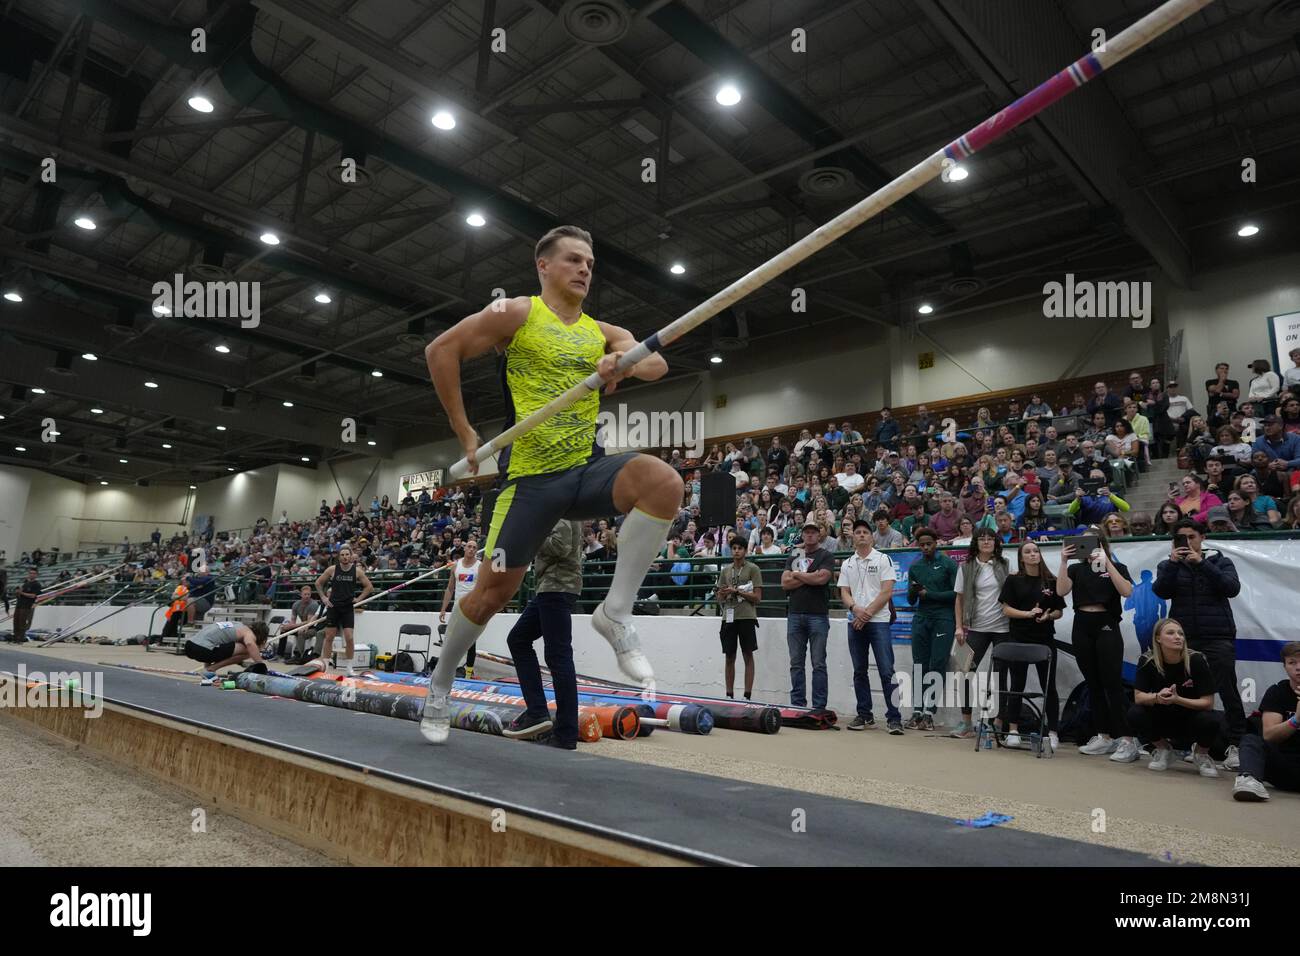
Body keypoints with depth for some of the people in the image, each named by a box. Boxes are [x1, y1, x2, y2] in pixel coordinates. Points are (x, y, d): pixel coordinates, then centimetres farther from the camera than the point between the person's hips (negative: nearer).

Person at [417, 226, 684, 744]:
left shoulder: (602, 332, 12)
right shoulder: (518, 313, 0)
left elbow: (656, 362, -3)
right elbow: (441, 350, -3)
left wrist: (624, 363, -27)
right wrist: (465, 434, -5)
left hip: (588, 468, 4)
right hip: (532, 477, -3)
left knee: (663, 481, -27)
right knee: (493, 590, 2)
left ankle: (616, 611, -16)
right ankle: (439, 686, 29)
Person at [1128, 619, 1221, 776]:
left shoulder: (1196, 660, -19)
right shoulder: (1147, 661, -15)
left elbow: (1208, 703, -19)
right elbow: (1138, 697, -15)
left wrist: (1177, 700, -35)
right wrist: (1157, 697, -36)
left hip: (1191, 717, -1)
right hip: (1161, 718, 1)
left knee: (1211, 721, -33)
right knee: (1134, 714, -27)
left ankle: (1200, 754, 3)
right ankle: (1163, 749, 5)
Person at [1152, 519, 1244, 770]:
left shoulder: (1220, 561, 10)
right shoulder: (1168, 565, 12)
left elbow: (1232, 588, -7)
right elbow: (1161, 592, -4)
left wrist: (1201, 563, -12)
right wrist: (1173, 563, -12)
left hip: (1218, 638, -1)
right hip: (1183, 638, 1)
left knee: (1227, 691, -6)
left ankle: (1236, 744, 1)